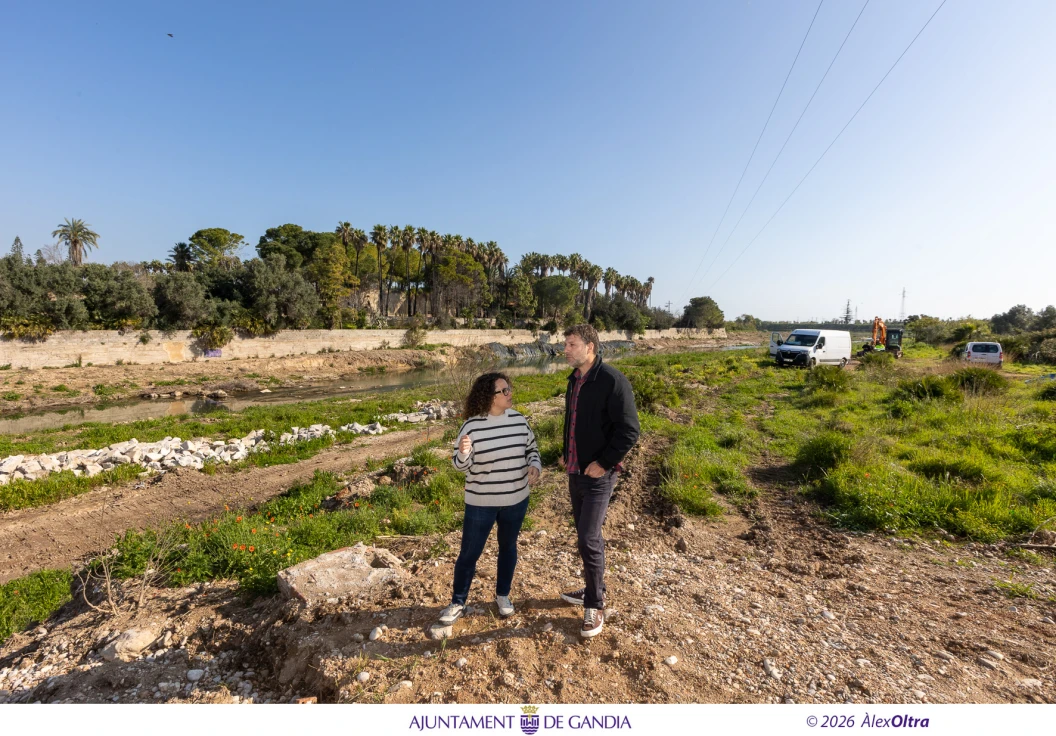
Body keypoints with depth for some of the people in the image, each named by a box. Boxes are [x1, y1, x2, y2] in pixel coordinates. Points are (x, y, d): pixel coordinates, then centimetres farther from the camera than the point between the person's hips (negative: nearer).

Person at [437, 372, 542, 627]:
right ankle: (457, 603, 29)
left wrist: (534, 466, -11)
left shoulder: (519, 420, -5)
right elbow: (460, 465, -9)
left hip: (516, 499, 4)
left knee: (508, 547, 19)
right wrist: (463, 453, -32)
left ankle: (502, 595, 41)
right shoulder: (472, 425, -16)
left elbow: (532, 448, 9)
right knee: (469, 553, 8)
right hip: (481, 502, -3)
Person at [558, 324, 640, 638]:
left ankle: (595, 606, 14)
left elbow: (629, 430, -19)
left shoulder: (612, 380, -18)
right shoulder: (574, 380, 7)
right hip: (575, 471, 8)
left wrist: (603, 463, -17)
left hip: (598, 475, -8)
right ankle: (592, 590, 36)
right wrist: (565, 453, 13)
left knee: (589, 538, -6)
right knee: (584, 535, 18)